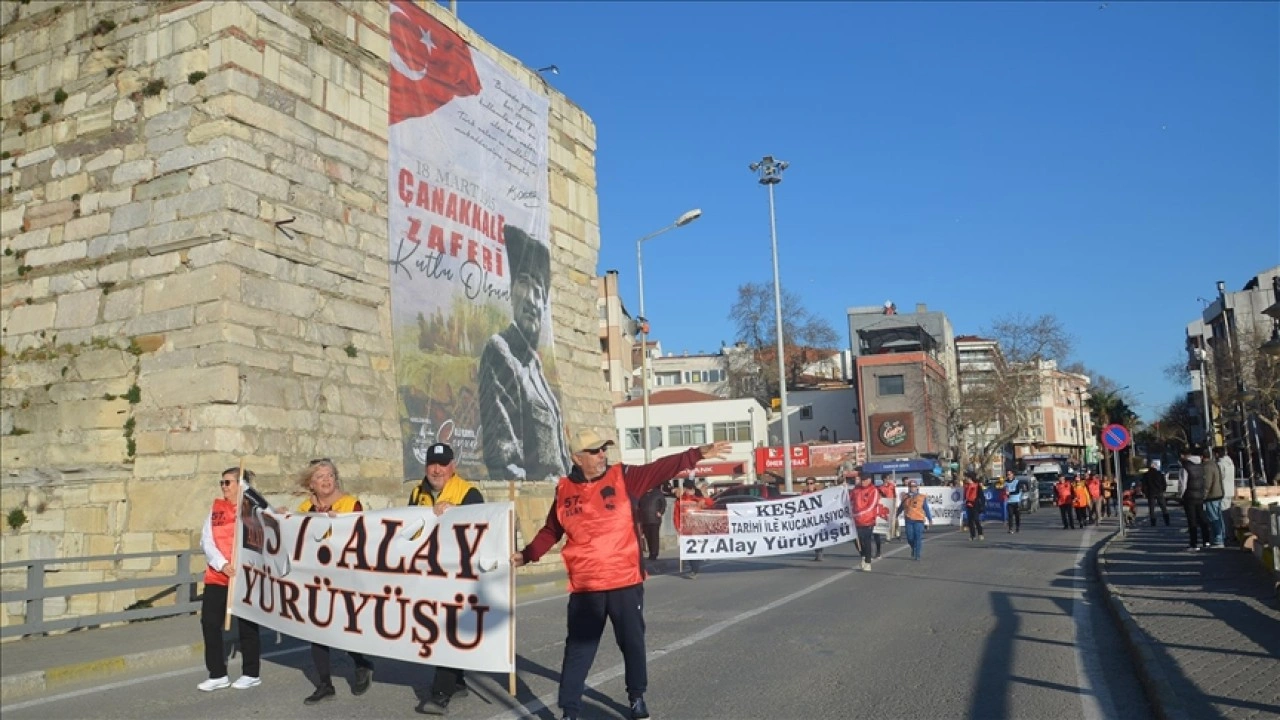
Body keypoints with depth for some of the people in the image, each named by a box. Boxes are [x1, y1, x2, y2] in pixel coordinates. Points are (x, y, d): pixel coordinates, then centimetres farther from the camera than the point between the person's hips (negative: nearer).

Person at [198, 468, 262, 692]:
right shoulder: (216, 508, 8)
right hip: (217, 576, 4)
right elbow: (206, 541, -1)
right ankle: (218, 675, 17)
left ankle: (252, 674, 20)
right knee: (209, 622, 4)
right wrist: (222, 564, -14)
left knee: (247, 624, 6)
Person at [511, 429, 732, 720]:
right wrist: (526, 555, 5)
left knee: (632, 642, 13)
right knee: (578, 649, 5)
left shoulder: (623, 477, -1)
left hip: (625, 582, 0)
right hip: (585, 587, 0)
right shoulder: (564, 490, 2)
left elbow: (662, 468, -10)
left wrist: (699, 453, -20)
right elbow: (551, 531, 13)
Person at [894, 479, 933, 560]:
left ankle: (917, 555, 0)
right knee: (910, 538, 2)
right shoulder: (905, 497, 8)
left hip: (919, 520, -3)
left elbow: (926, 509, 3)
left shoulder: (922, 497, 1)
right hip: (908, 520, 3)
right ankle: (914, 549, 31)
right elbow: (900, 508, 18)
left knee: (918, 537, -6)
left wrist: (930, 520, 3)